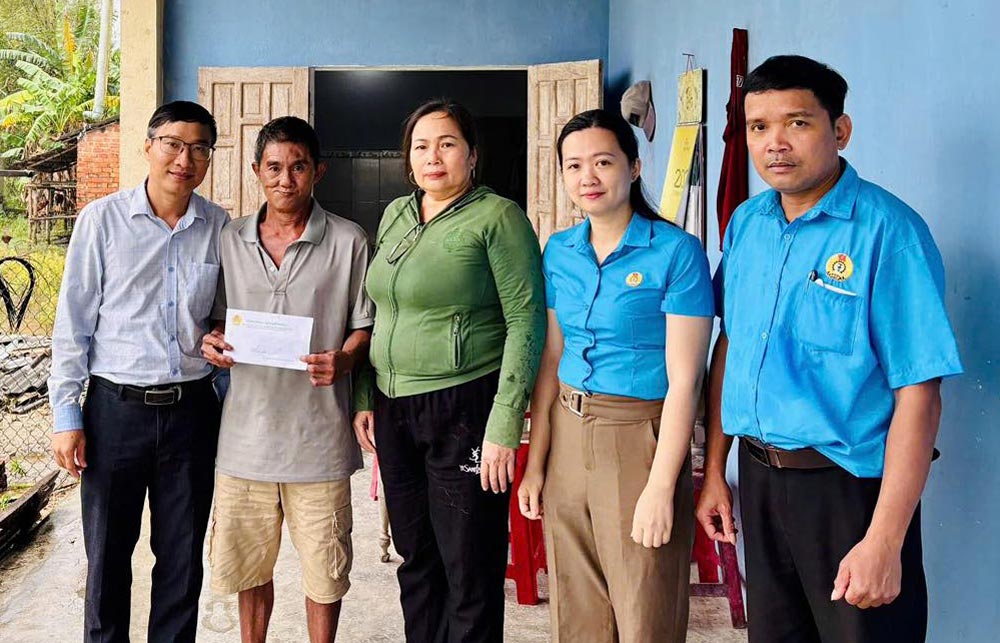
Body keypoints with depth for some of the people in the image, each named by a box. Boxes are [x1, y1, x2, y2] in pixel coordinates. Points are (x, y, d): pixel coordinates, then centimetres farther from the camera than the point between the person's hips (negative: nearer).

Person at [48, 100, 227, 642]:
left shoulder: (220, 227, 2)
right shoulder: (103, 219, -4)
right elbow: (73, 323, -1)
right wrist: (66, 417, -3)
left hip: (192, 409, 2)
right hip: (116, 408, -1)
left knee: (182, 558, 11)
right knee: (107, 555, 11)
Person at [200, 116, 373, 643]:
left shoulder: (348, 242, -2)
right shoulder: (230, 240, 7)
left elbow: (365, 326, 1)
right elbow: (218, 319, 16)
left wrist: (344, 359, -19)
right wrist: (212, 342, -6)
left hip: (319, 435, -3)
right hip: (245, 427, 3)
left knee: (324, 568, 9)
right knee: (245, 561, 16)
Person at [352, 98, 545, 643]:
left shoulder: (497, 217, -8)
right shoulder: (395, 215, 12)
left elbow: (527, 322, -13)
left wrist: (504, 426, -18)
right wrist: (365, 399, 12)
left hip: (465, 411, -6)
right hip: (393, 409, 7)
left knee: (470, 573, 4)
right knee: (415, 559, 18)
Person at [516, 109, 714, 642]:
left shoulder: (676, 252, -11)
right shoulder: (558, 251, 6)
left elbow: (683, 380, -13)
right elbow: (551, 359, 10)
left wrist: (661, 488, -16)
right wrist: (535, 463, 8)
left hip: (639, 439, -5)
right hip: (567, 436, 5)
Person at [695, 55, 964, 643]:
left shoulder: (888, 230, -16)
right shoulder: (746, 225, 3)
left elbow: (919, 395, -19)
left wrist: (884, 542, -21)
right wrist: (715, 470, 10)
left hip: (849, 485, -6)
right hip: (759, 478, 6)